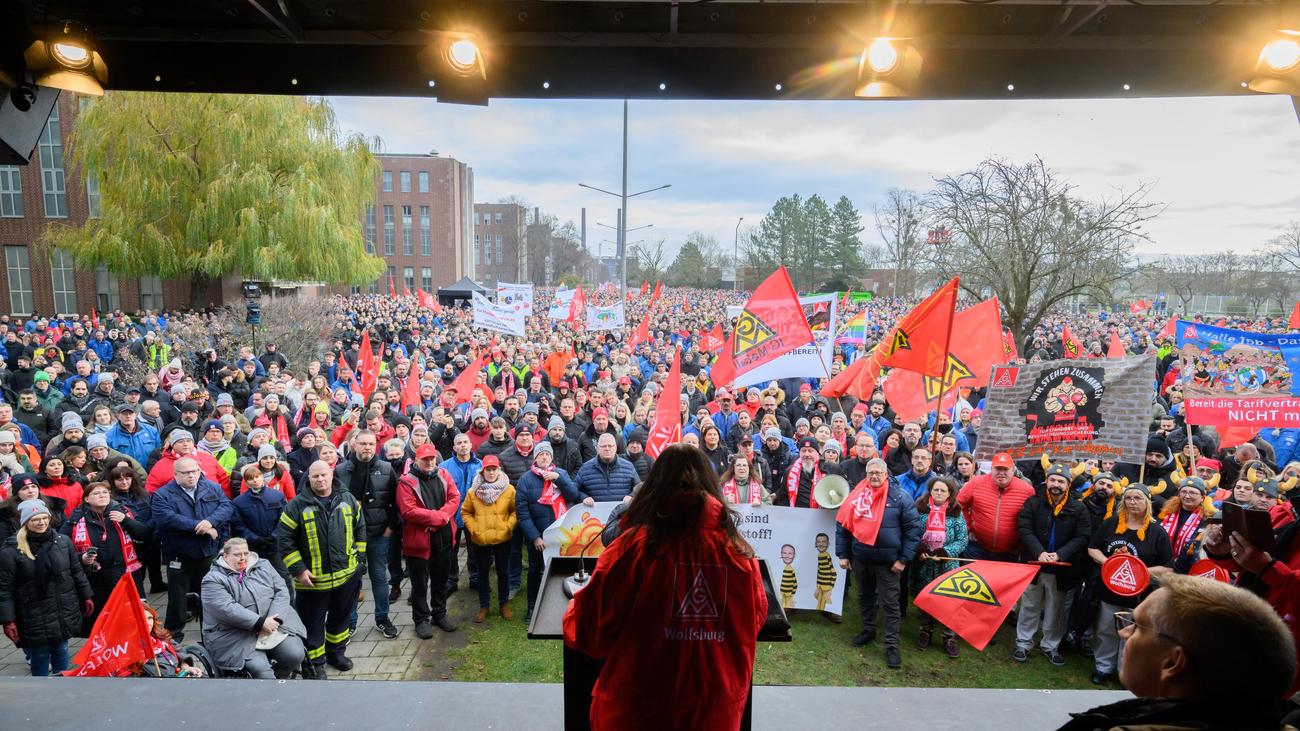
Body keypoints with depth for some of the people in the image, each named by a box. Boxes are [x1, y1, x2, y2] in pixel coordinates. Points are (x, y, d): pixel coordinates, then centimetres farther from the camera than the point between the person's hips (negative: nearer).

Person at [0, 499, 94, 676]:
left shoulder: (63, 541, 2)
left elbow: (77, 572, 11)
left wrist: (86, 596, 12)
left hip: (65, 613, 3)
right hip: (35, 618, -3)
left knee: (61, 651, 15)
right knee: (39, 656, 8)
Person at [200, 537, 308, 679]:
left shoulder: (263, 565, 12)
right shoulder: (213, 579, -2)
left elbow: (281, 591, 5)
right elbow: (227, 609, -16)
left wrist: (273, 619, -12)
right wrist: (260, 623, -22)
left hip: (274, 625, 4)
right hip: (237, 636, -4)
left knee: (296, 655, -13)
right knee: (260, 669, -26)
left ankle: (277, 677, 12)